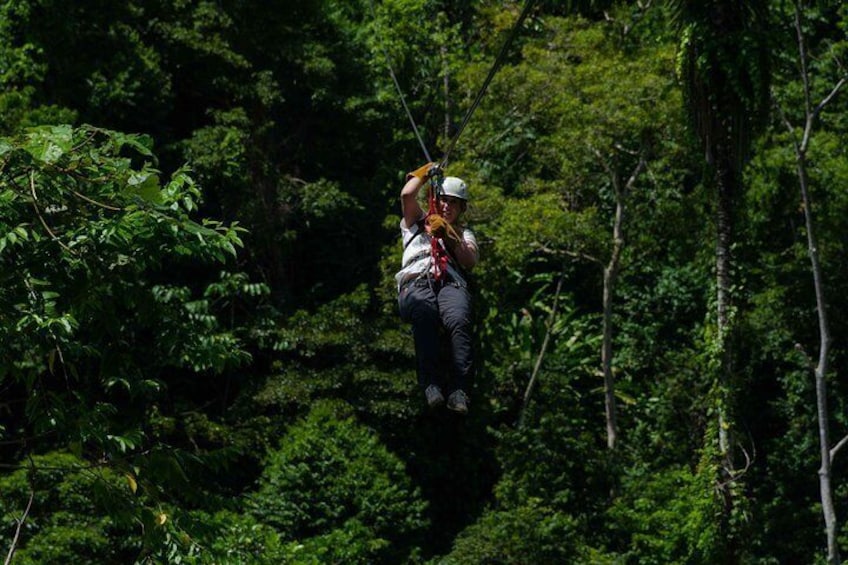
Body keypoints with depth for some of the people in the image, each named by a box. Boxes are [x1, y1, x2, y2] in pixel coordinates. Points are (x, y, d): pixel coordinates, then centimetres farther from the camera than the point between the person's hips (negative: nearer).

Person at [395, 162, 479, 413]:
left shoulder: (463, 233, 34)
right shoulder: (417, 222, 35)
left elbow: (470, 261, 14)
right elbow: (407, 195, 16)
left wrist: (448, 234, 5)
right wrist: (424, 173, 31)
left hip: (451, 282, 1)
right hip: (416, 282, -1)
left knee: (459, 321, -36)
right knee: (425, 315, -40)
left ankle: (458, 388, -48)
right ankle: (430, 383, -50)